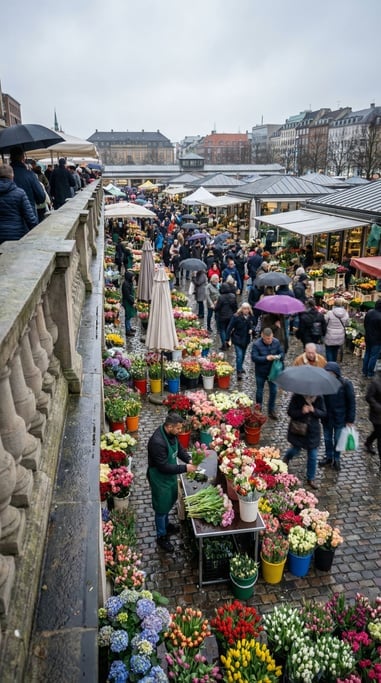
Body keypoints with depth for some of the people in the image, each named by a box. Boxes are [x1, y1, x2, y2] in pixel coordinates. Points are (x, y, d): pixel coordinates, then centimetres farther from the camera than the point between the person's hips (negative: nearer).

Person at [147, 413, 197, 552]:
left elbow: (179, 448, 7)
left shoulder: (171, 434, -10)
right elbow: (163, 467, -32)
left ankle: (165, 523, 53)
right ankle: (161, 536, 31)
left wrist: (189, 459, -9)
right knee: (162, 507, 10)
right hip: (159, 478, -8)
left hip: (170, 475, 8)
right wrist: (185, 468, -28)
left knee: (170, 500, 27)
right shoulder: (157, 442, -36)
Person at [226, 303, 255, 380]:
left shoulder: (251, 317, -1)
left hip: (246, 339, 5)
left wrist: (251, 329, -10)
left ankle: (240, 367, 40)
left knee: (243, 355, 18)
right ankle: (239, 372, -7)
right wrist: (227, 339, -16)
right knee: (239, 355, -12)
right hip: (237, 339, -5)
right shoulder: (236, 317, -16)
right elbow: (230, 327, -14)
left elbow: (252, 326, 14)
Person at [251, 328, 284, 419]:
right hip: (260, 372, -3)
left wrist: (279, 356, -24)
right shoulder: (256, 344, -20)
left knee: (273, 391, 10)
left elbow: (282, 353, 0)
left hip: (273, 371, 3)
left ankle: (271, 410, 28)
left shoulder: (276, 342, -9)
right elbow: (254, 358, -23)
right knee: (259, 391, 13)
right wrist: (266, 358, -34)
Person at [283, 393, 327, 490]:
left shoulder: (319, 398, -12)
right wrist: (301, 412, -31)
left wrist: (314, 410, -26)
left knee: (313, 456, 7)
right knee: (296, 450, 13)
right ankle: (287, 456, 52)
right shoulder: (297, 397, -18)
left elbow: (324, 413, -6)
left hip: (313, 431, 2)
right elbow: (290, 412, -14)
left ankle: (311, 479, 26)